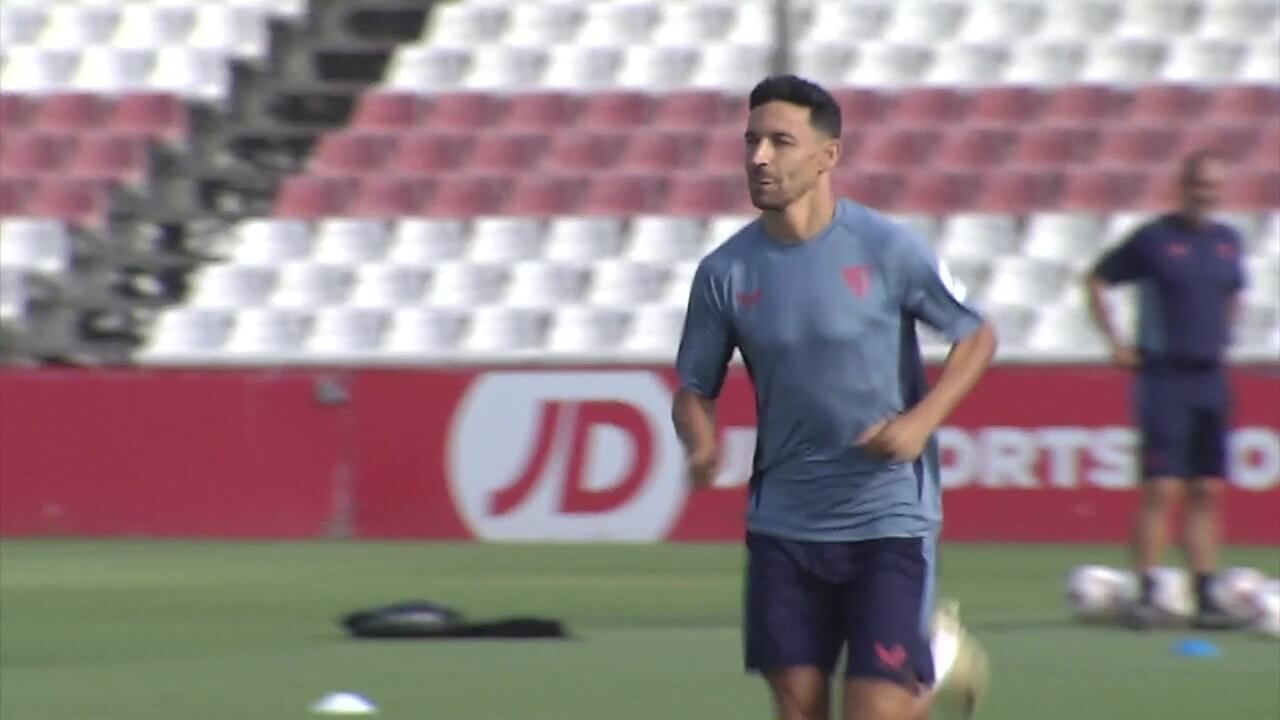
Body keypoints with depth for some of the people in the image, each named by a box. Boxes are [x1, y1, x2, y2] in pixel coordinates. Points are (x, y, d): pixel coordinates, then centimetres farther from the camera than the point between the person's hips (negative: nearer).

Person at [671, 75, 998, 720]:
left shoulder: (887, 249, -10)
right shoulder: (725, 272, -1)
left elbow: (977, 338, 2)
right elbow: (695, 388, 7)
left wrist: (922, 420, -15)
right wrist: (701, 443, -16)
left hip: (887, 518, -3)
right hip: (783, 522, 3)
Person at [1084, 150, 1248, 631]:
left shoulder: (1227, 241, 10)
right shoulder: (1154, 238, -5)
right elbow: (1097, 281, 3)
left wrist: (1222, 336, 15)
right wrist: (1115, 343, -2)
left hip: (1210, 376, 6)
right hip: (1165, 376, -6)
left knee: (1208, 492, 6)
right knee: (1162, 488, -11)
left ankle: (1205, 598, 10)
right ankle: (1145, 595, -9)